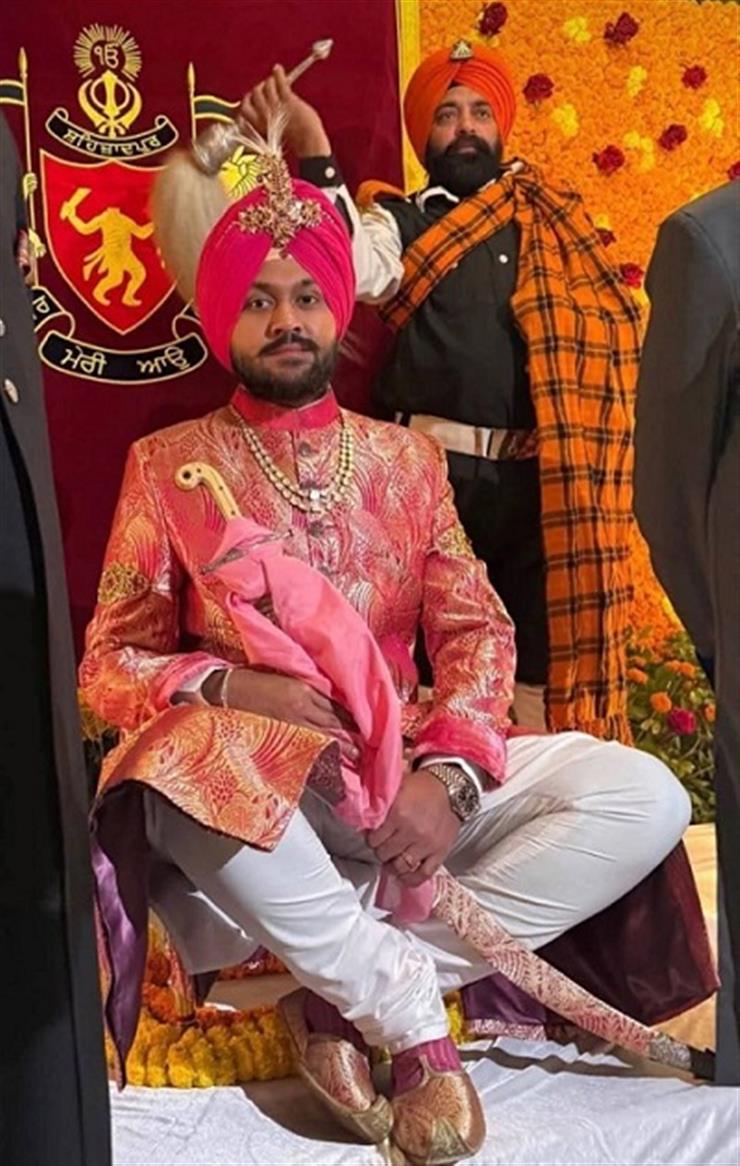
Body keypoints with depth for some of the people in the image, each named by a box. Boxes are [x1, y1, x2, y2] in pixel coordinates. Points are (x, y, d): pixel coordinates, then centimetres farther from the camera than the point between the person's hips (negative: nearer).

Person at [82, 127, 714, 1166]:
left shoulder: (405, 459, 10)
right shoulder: (169, 468, 3)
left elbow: (476, 631, 2)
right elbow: (110, 662, 0)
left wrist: (447, 773, -17)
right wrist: (228, 689, -22)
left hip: (404, 779, 3)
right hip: (253, 799, -2)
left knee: (644, 799, -17)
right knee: (177, 769, -39)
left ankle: (338, 990, -14)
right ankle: (412, 1015, -19)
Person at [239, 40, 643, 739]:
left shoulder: (555, 223, 16)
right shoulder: (399, 222, 7)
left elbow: (613, 323, 12)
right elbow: (356, 268, -15)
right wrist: (315, 152, -26)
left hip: (539, 479, 3)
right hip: (431, 472, -2)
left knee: (543, 654, 10)